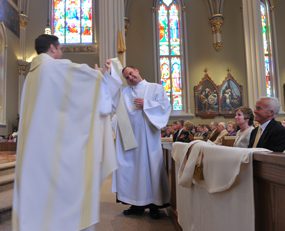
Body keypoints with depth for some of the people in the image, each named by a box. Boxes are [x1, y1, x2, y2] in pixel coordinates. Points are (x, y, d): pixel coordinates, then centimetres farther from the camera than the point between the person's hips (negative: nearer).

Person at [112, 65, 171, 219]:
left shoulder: (155, 88, 7)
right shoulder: (124, 92, 16)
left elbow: (166, 106, -3)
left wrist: (146, 104, -11)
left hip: (149, 136, -3)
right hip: (131, 136, 4)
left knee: (151, 166, 0)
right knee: (133, 167, 6)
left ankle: (154, 204, 10)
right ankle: (137, 203, 18)